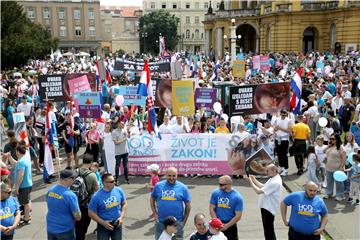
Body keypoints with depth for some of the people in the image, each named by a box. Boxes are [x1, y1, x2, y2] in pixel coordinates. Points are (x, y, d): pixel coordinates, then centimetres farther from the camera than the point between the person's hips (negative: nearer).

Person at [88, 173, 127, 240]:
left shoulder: (119, 190, -8)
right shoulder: (97, 196, -19)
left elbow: (124, 203, 6)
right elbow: (91, 213, -11)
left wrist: (121, 217, -5)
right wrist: (103, 223, -16)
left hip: (117, 224, 3)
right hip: (104, 226, -3)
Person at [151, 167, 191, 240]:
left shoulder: (182, 187, -3)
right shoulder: (158, 185, 0)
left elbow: (188, 206, 2)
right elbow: (152, 199, 13)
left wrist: (184, 221, 0)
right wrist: (155, 214, 3)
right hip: (160, 223, 1)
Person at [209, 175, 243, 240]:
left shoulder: (237, 197, -12)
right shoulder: (215, 193, -5)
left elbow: (238, 216, -11)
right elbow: (211, 209, -1)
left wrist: (226, 226, -13)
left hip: (230, 225, -2)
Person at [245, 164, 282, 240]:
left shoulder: (275, 182, -27)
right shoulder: (273, 179, 6)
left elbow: (259, 191, -27)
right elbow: (264, 187, 16)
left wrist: (250, 181, -19)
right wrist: (254, 180, 6)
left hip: (269, 208, -10)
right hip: (266, 207, 10)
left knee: (268, 231, 0)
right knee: (268, 229, 24)